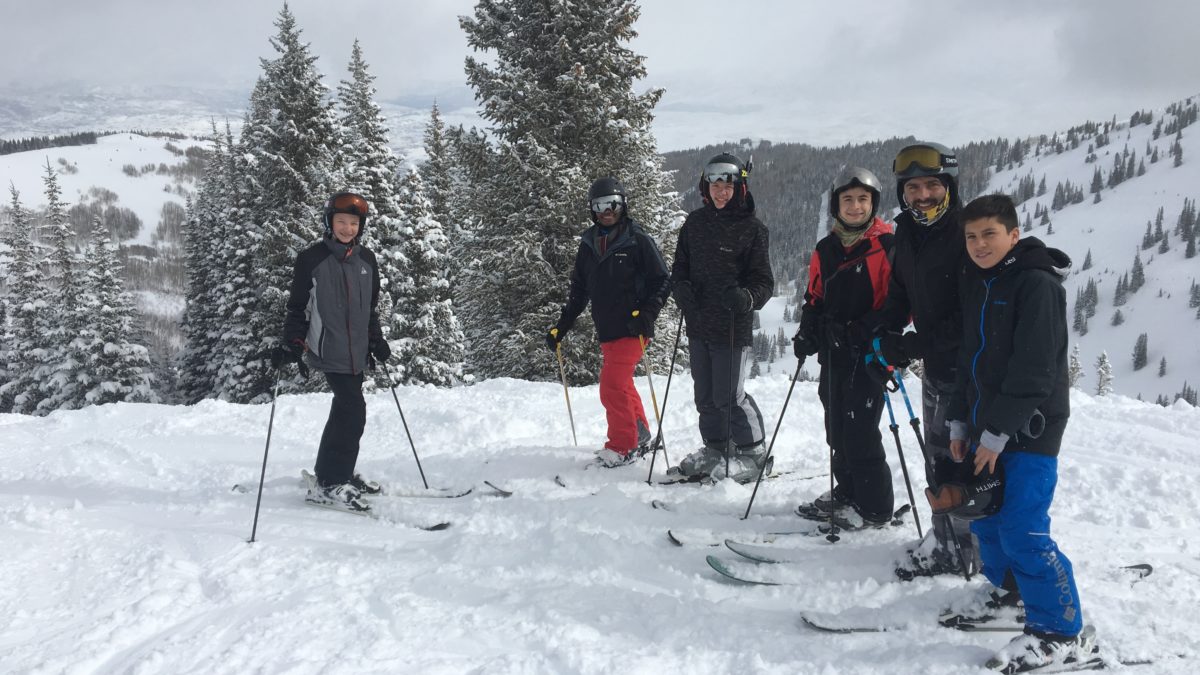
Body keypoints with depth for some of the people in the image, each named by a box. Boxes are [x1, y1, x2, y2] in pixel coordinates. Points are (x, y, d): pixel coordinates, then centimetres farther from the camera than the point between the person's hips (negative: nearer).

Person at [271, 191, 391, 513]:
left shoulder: (367, 260, 11)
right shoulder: (312, 259, -5)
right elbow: (297, 306, -2)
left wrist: (376, 340, 17)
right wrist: (292, 344, -10)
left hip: (356, 351, 7)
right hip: (328, 349, -7)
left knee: (345, 411, 14)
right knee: (353, 411, -14)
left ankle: (329, 474, 29)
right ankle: (329, 484, -7)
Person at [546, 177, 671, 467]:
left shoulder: (638, 240, -6)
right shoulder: (588, 245, 11)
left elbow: (663, 281, -5)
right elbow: (578, 290, 17)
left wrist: (647, 313, -19)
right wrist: (561, 326, 12)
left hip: (632, 328, -6)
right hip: (606, 331, 7)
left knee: (612, 386, -12)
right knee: (621, 385, 15)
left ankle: (623, 445, 2)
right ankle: (640, 437, 32)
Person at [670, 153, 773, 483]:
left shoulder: (752, 228, -5)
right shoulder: (695, 223, 9)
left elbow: (764, 282, -5)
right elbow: (680, 267, 16)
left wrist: (746, 298, -26)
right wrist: (682, 289, -6)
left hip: (732, 328, -5)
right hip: (698, 324, 6)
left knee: (729, 396, -5)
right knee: (705, 395, 14)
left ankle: (753, 452, 14)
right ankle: (715, 449, 30)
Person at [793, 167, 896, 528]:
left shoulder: (887, 246, -8)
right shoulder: (825, 250, 11)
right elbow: (815, 298, 19)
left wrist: (873, 334, -20)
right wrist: (807, 333, 5)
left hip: (869, 353, -7)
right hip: (833, 353, 7)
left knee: (860, 430, -6)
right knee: (837, 428, 13)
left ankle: (874, 507, 7)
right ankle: (847, 491, 29)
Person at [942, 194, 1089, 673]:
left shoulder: (1037, 283, -13)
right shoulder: (975, 284, 12)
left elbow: (1034, 370, -19)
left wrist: (998, 433, -17)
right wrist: (960, 423, 12)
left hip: (1029, 428, -8)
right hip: (986, 427, 8)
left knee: (1023, 531, -9)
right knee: (984, 520, 13)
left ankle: (1063, 633, 2)